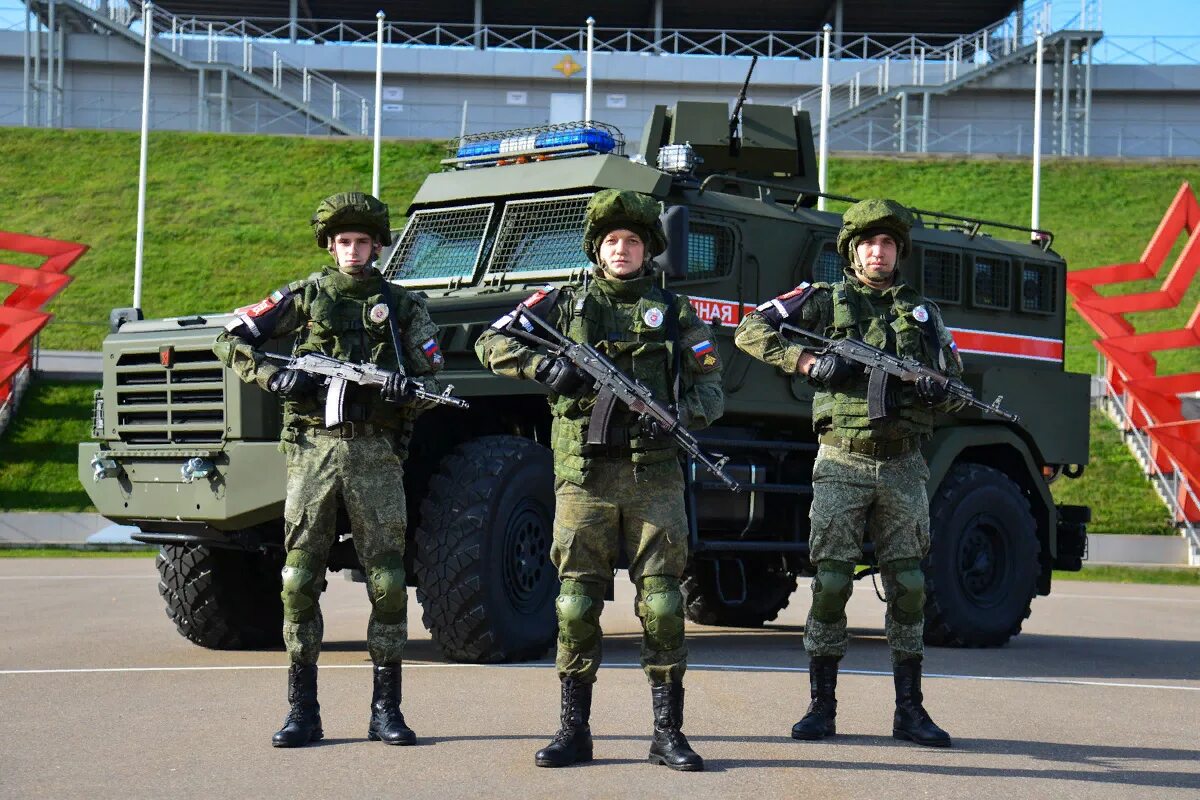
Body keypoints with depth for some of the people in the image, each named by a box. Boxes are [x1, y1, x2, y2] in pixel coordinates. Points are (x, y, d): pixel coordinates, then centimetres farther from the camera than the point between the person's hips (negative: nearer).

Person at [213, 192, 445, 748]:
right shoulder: (305, 297, 9)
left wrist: (408, 389, -14)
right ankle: (302, 712, 6)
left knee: (388, 582, -2)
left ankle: (386, 710, 6)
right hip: (313, 448, 0)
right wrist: (274, 377, -7)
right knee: (300, 581, -1)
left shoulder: (401, 306, 12)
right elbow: (231, 340, 9)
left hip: (376, 453, 0)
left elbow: (431, 381, 9)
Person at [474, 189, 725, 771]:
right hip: (584, 474, 0)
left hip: (654, 472, 0)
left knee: (663, 600, -2)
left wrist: (678, 415, -13)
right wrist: (542, 365, -9)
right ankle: (573, 731, 9)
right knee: (576, 601, 1)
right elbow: (492, 343, 9)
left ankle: (668, 732, 5)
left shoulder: (673, 312, 12)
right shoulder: (565, 303, 11)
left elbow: (709, 388, 8)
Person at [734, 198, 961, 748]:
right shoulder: (823, 300, 6)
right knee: (830, 583, -4)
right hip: (842, 463, -3)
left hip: (903, 468, 3)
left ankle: (910, 710, 10)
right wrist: (809, 362, -12)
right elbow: (751, 331, 0)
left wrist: (938, 391, -8)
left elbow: (954, 387, 17)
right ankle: (821, 708, 5)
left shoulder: (922, 312, 15)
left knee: (909, 586, 3)